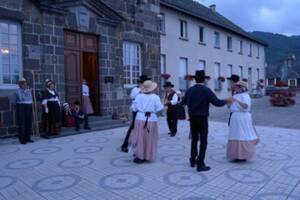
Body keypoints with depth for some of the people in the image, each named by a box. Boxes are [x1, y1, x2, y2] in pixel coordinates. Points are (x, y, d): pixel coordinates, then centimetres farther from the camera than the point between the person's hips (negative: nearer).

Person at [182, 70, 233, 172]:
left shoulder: (189, 90, 1)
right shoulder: (206, 90, -12)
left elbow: (184, 102, 12)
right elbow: (217, 103, -17)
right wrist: (227, 101, 2)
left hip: (192, 118, 5)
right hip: (202, 119, -5)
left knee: (194, 139, 19)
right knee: (203, 141, 2)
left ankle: (193, 160, 26)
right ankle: (200, 164, 1)